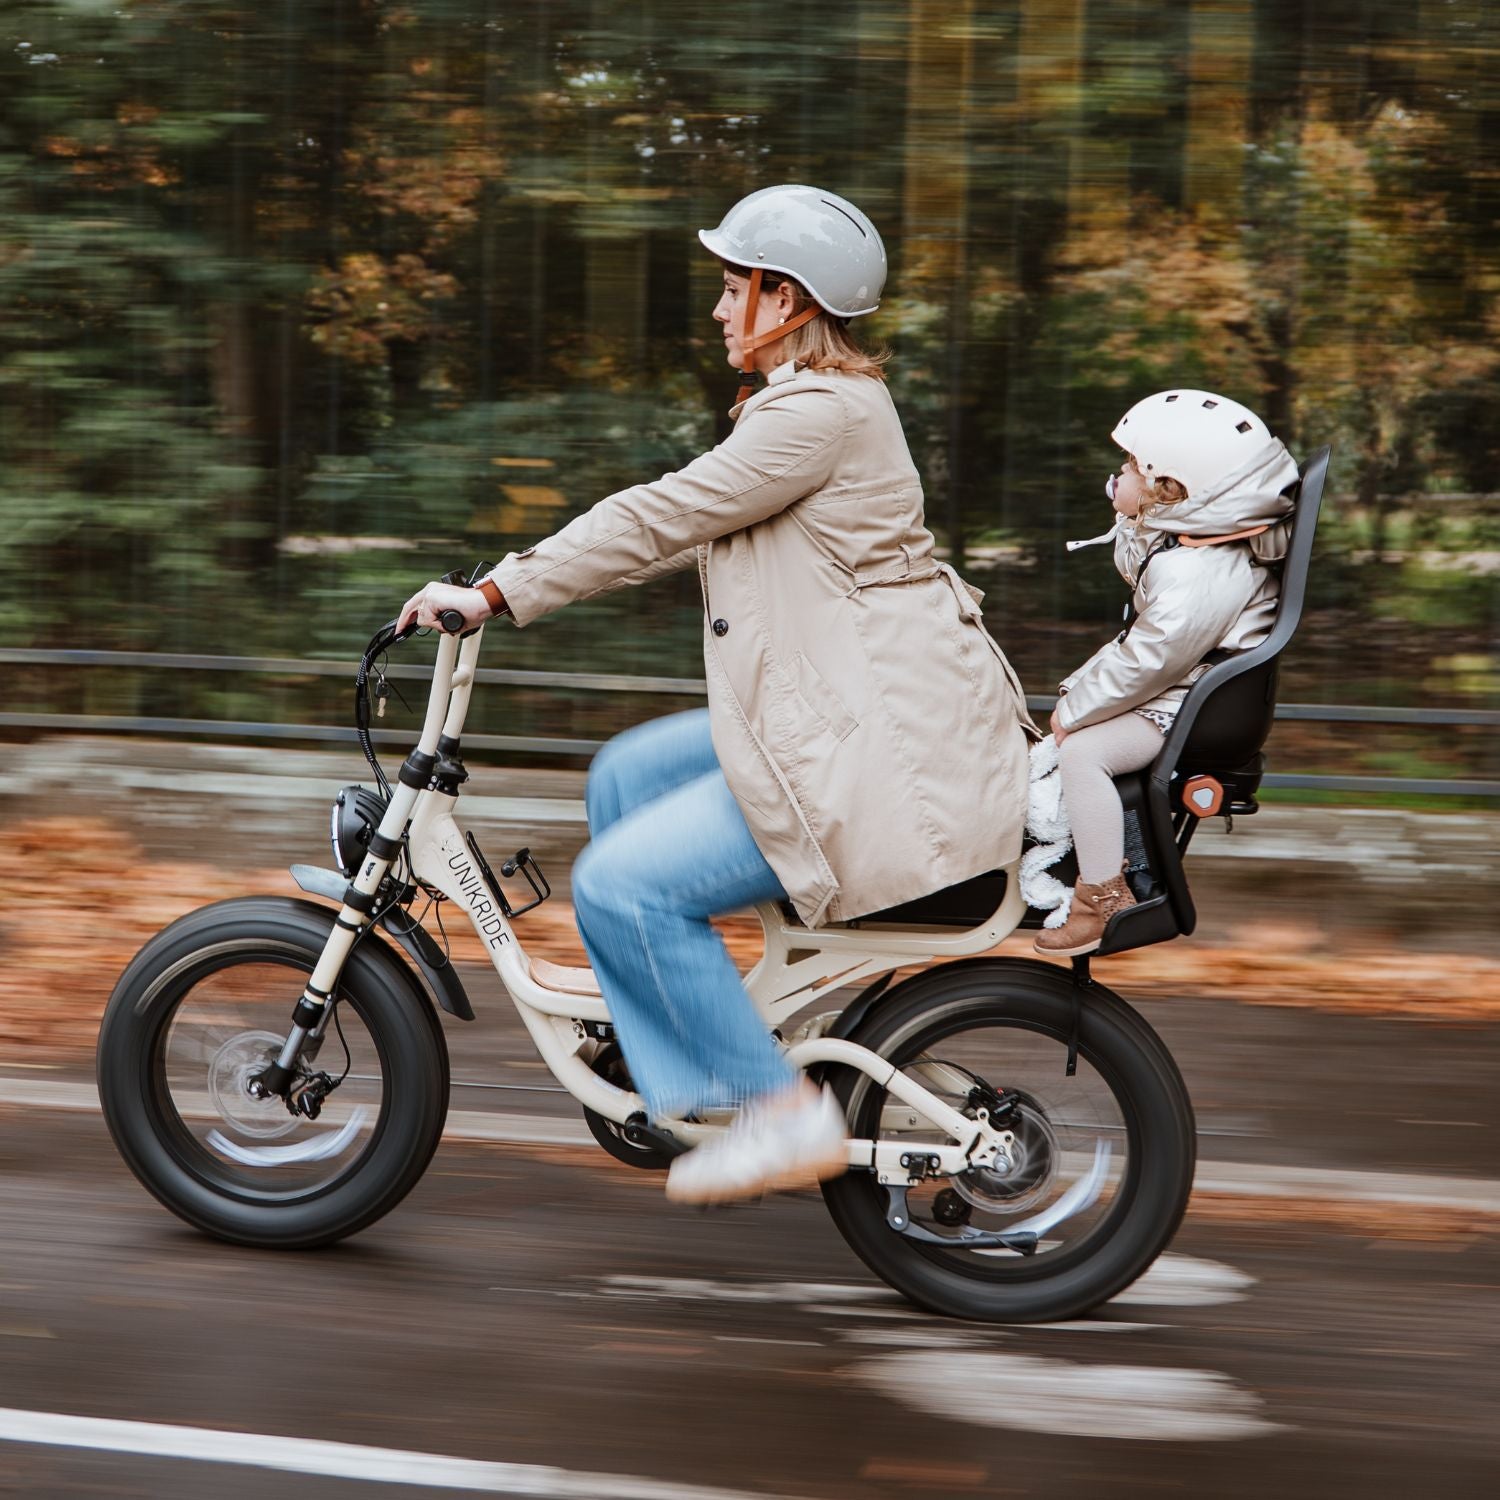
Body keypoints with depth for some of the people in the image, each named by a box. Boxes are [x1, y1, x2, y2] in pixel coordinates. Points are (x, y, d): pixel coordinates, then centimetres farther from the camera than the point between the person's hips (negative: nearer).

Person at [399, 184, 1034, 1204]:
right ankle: (686, 1070, 18)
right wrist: (515, 583, 18)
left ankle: (785, 1113, -5)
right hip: (838, 715, 11)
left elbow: (662, 518, -17)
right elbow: (682, 528, 21)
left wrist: (495, 594, -12)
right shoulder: (813, 402, 17)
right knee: (625, 775, 16)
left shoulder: (822, 411, -16)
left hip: (890, 754, -11)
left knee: (623, 884, -12)